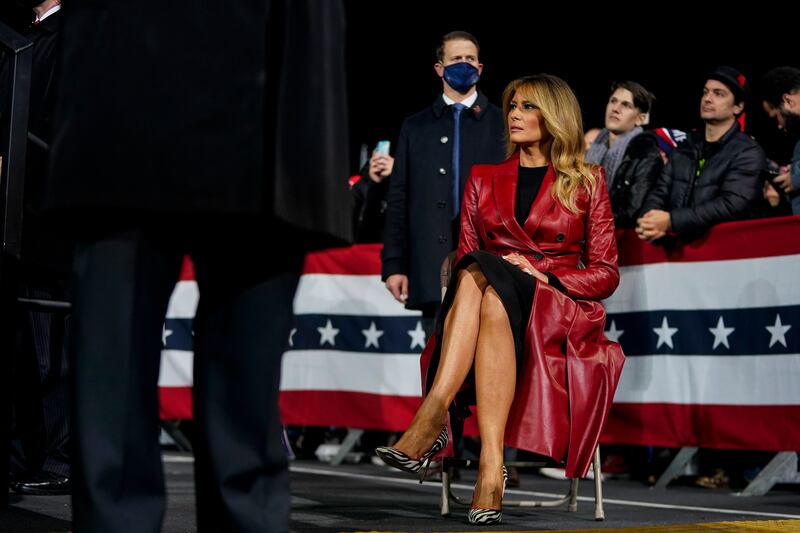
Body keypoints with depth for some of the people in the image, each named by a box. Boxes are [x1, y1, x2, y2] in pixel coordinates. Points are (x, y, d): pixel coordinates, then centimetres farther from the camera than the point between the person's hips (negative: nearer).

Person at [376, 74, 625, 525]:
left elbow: (606, 274, 8)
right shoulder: (484, 179, 22)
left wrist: (542, 274, -8)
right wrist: (501, 271, -7)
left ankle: (435, 412, -52)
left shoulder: (587, 182, 14)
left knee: (484, 274, -35)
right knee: (477, 274, -36)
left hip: (561, 314, -2)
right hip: (490, 308, 2)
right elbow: (465, 257, 16)